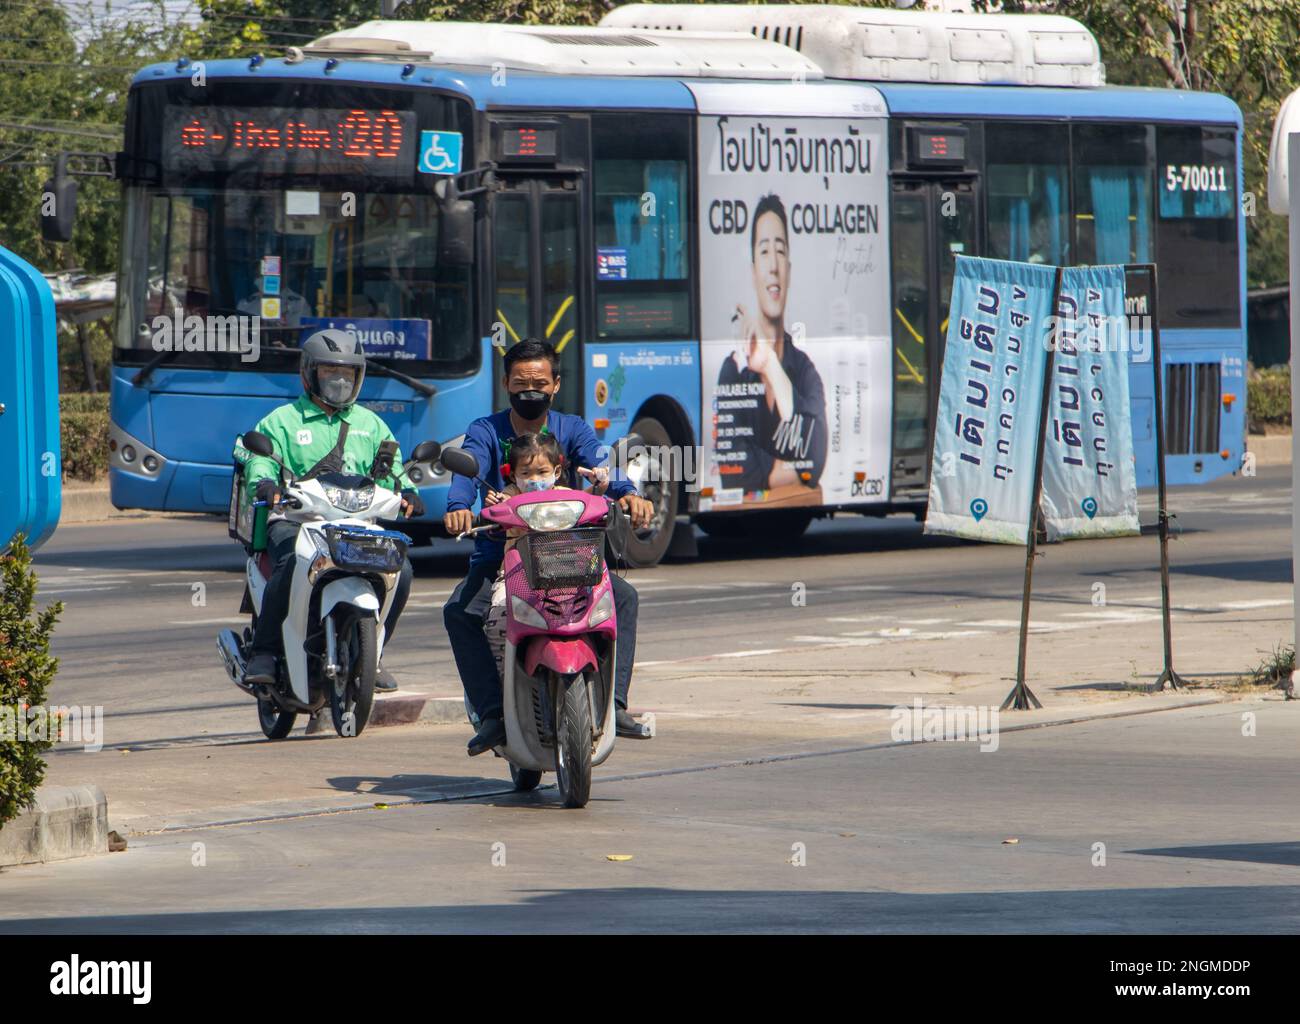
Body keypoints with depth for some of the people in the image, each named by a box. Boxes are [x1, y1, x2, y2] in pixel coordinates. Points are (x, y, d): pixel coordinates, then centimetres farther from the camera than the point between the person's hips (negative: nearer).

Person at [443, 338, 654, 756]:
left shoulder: (572, 430, 6)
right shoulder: (485, 432, 3)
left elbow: (599, 466, -14)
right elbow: (468, 472, -18)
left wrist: (628, 494, -37)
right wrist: (458, 507, -41)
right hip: (497, 556, -1)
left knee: (623, 595, -22)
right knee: (459, 610, -28)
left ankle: (613, 704, -19)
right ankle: (492, 714, -28)